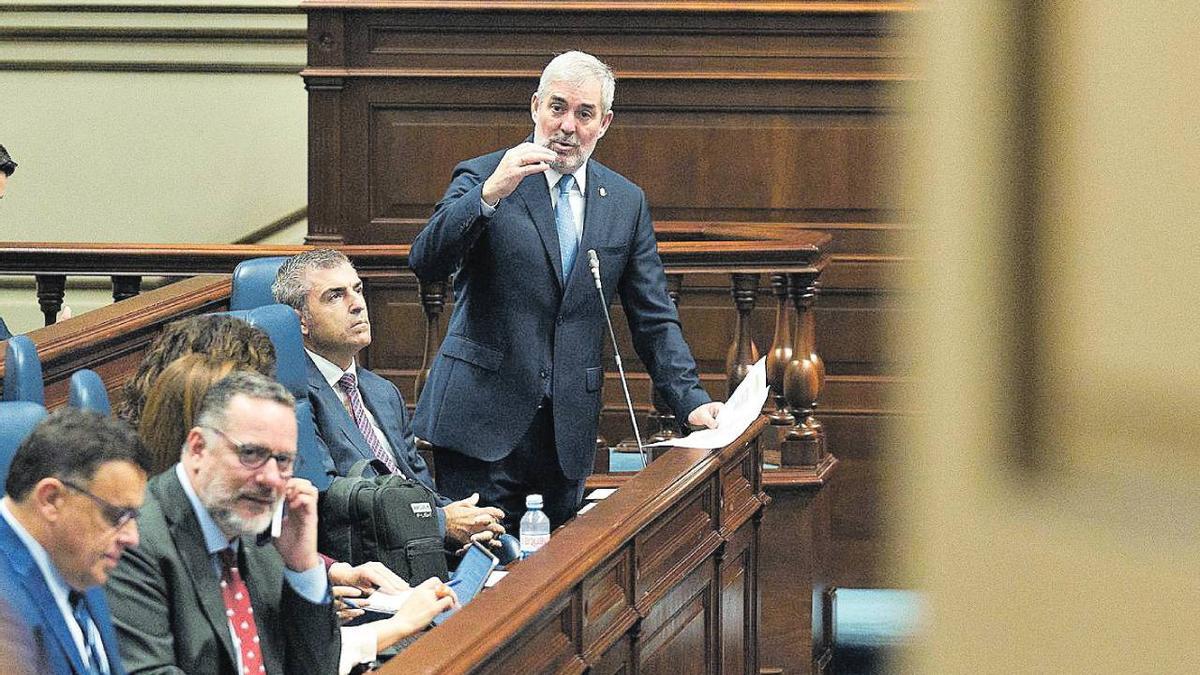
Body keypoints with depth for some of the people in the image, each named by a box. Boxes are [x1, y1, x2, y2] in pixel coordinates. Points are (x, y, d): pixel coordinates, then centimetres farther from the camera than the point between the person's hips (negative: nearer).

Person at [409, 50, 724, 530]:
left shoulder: (626, 202, 12)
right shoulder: (481, 179, 0)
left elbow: (654, 319, 14)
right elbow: (425, 263, -15)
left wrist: (691, 402, 2)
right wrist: (489, 195, -28)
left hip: (569, 431, 3)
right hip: (484, 419, -3)